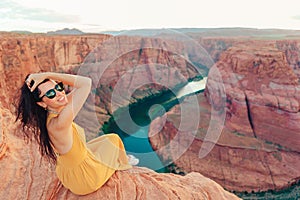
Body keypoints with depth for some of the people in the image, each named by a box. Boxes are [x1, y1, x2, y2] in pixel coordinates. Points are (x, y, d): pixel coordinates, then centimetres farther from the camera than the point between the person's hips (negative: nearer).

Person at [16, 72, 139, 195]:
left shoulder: (50, 115, -13)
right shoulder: (59, 123, -39)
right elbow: (86, 83, -40)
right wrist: (47, 75, -37)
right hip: (85, 181, -7)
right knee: (113, 139, 17)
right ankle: (123, 162, 48)